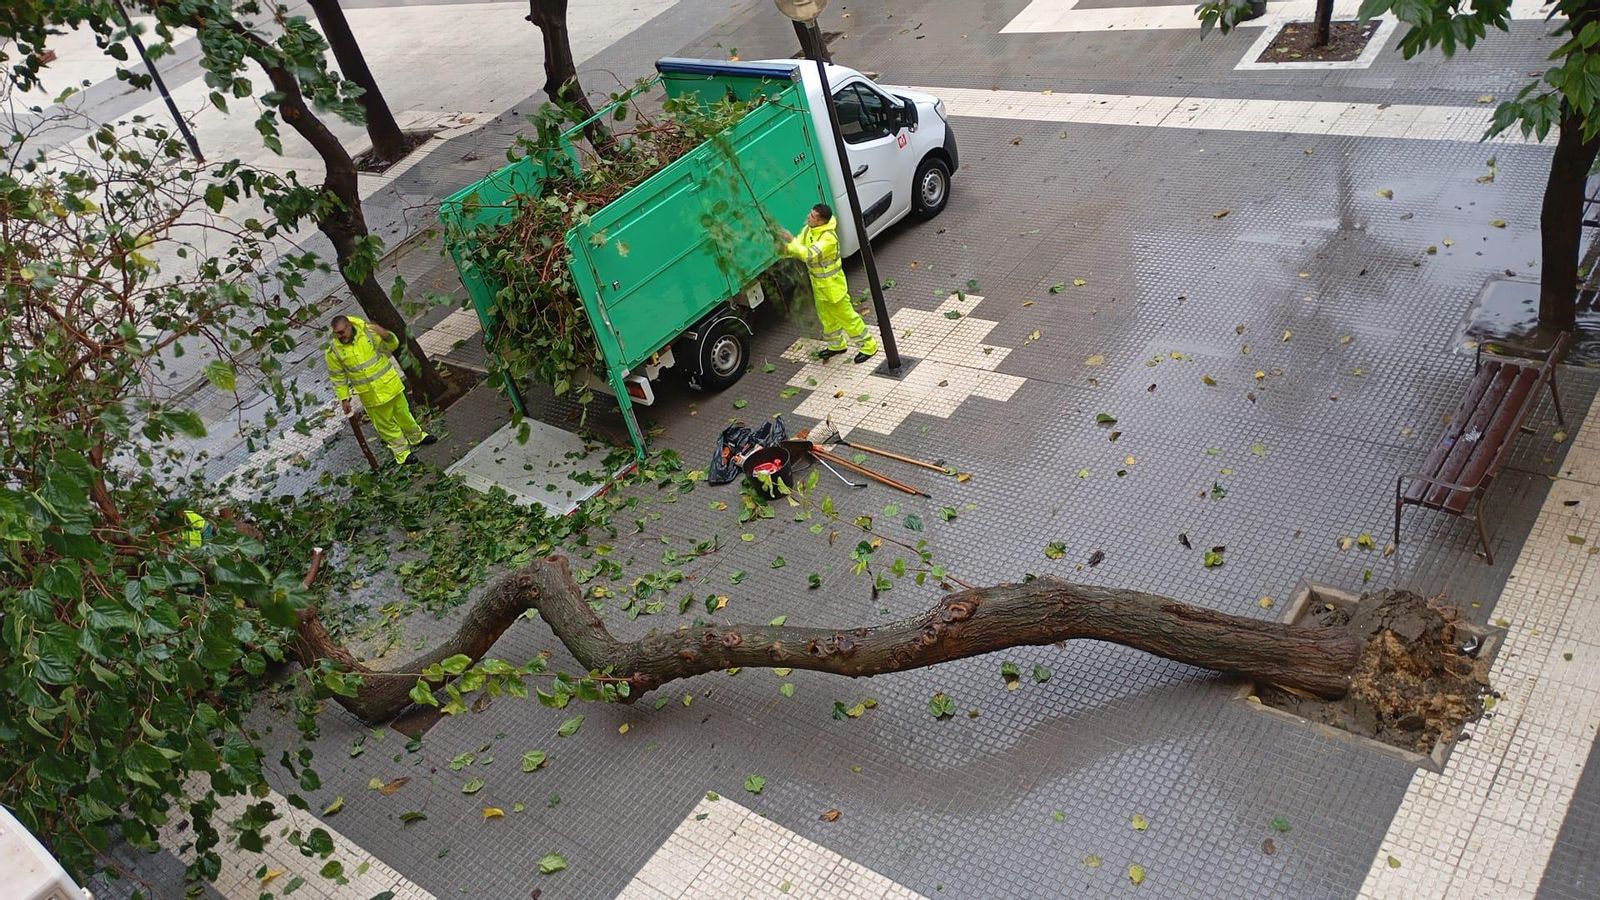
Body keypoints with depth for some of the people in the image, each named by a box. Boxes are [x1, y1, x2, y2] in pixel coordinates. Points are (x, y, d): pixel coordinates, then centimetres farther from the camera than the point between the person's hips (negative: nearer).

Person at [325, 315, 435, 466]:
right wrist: (344, 399, -4)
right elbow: (338, 378, -4)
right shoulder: (334, 351, -14)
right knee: (386, 424, 10)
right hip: (371, 396, -1)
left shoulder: (368, 331, -13)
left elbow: (393, 345, -3)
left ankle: (416, 437, 44)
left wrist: (386, 335, -25)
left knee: (403, 412, 20)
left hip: (389, 384, 1)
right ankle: (401, 451, 28)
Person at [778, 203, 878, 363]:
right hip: (818, 284, 9)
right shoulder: (808, 230, -3)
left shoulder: (829, 237, -31)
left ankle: (868, 346, 16)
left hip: (833, 284, -9)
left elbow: (810, 255, -38)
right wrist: (785, 249, -21)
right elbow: (797, 249, 0)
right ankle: (837, 345, 42)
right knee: (826, 316, 22)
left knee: (846, 316, 2)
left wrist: (792, 241, -37)